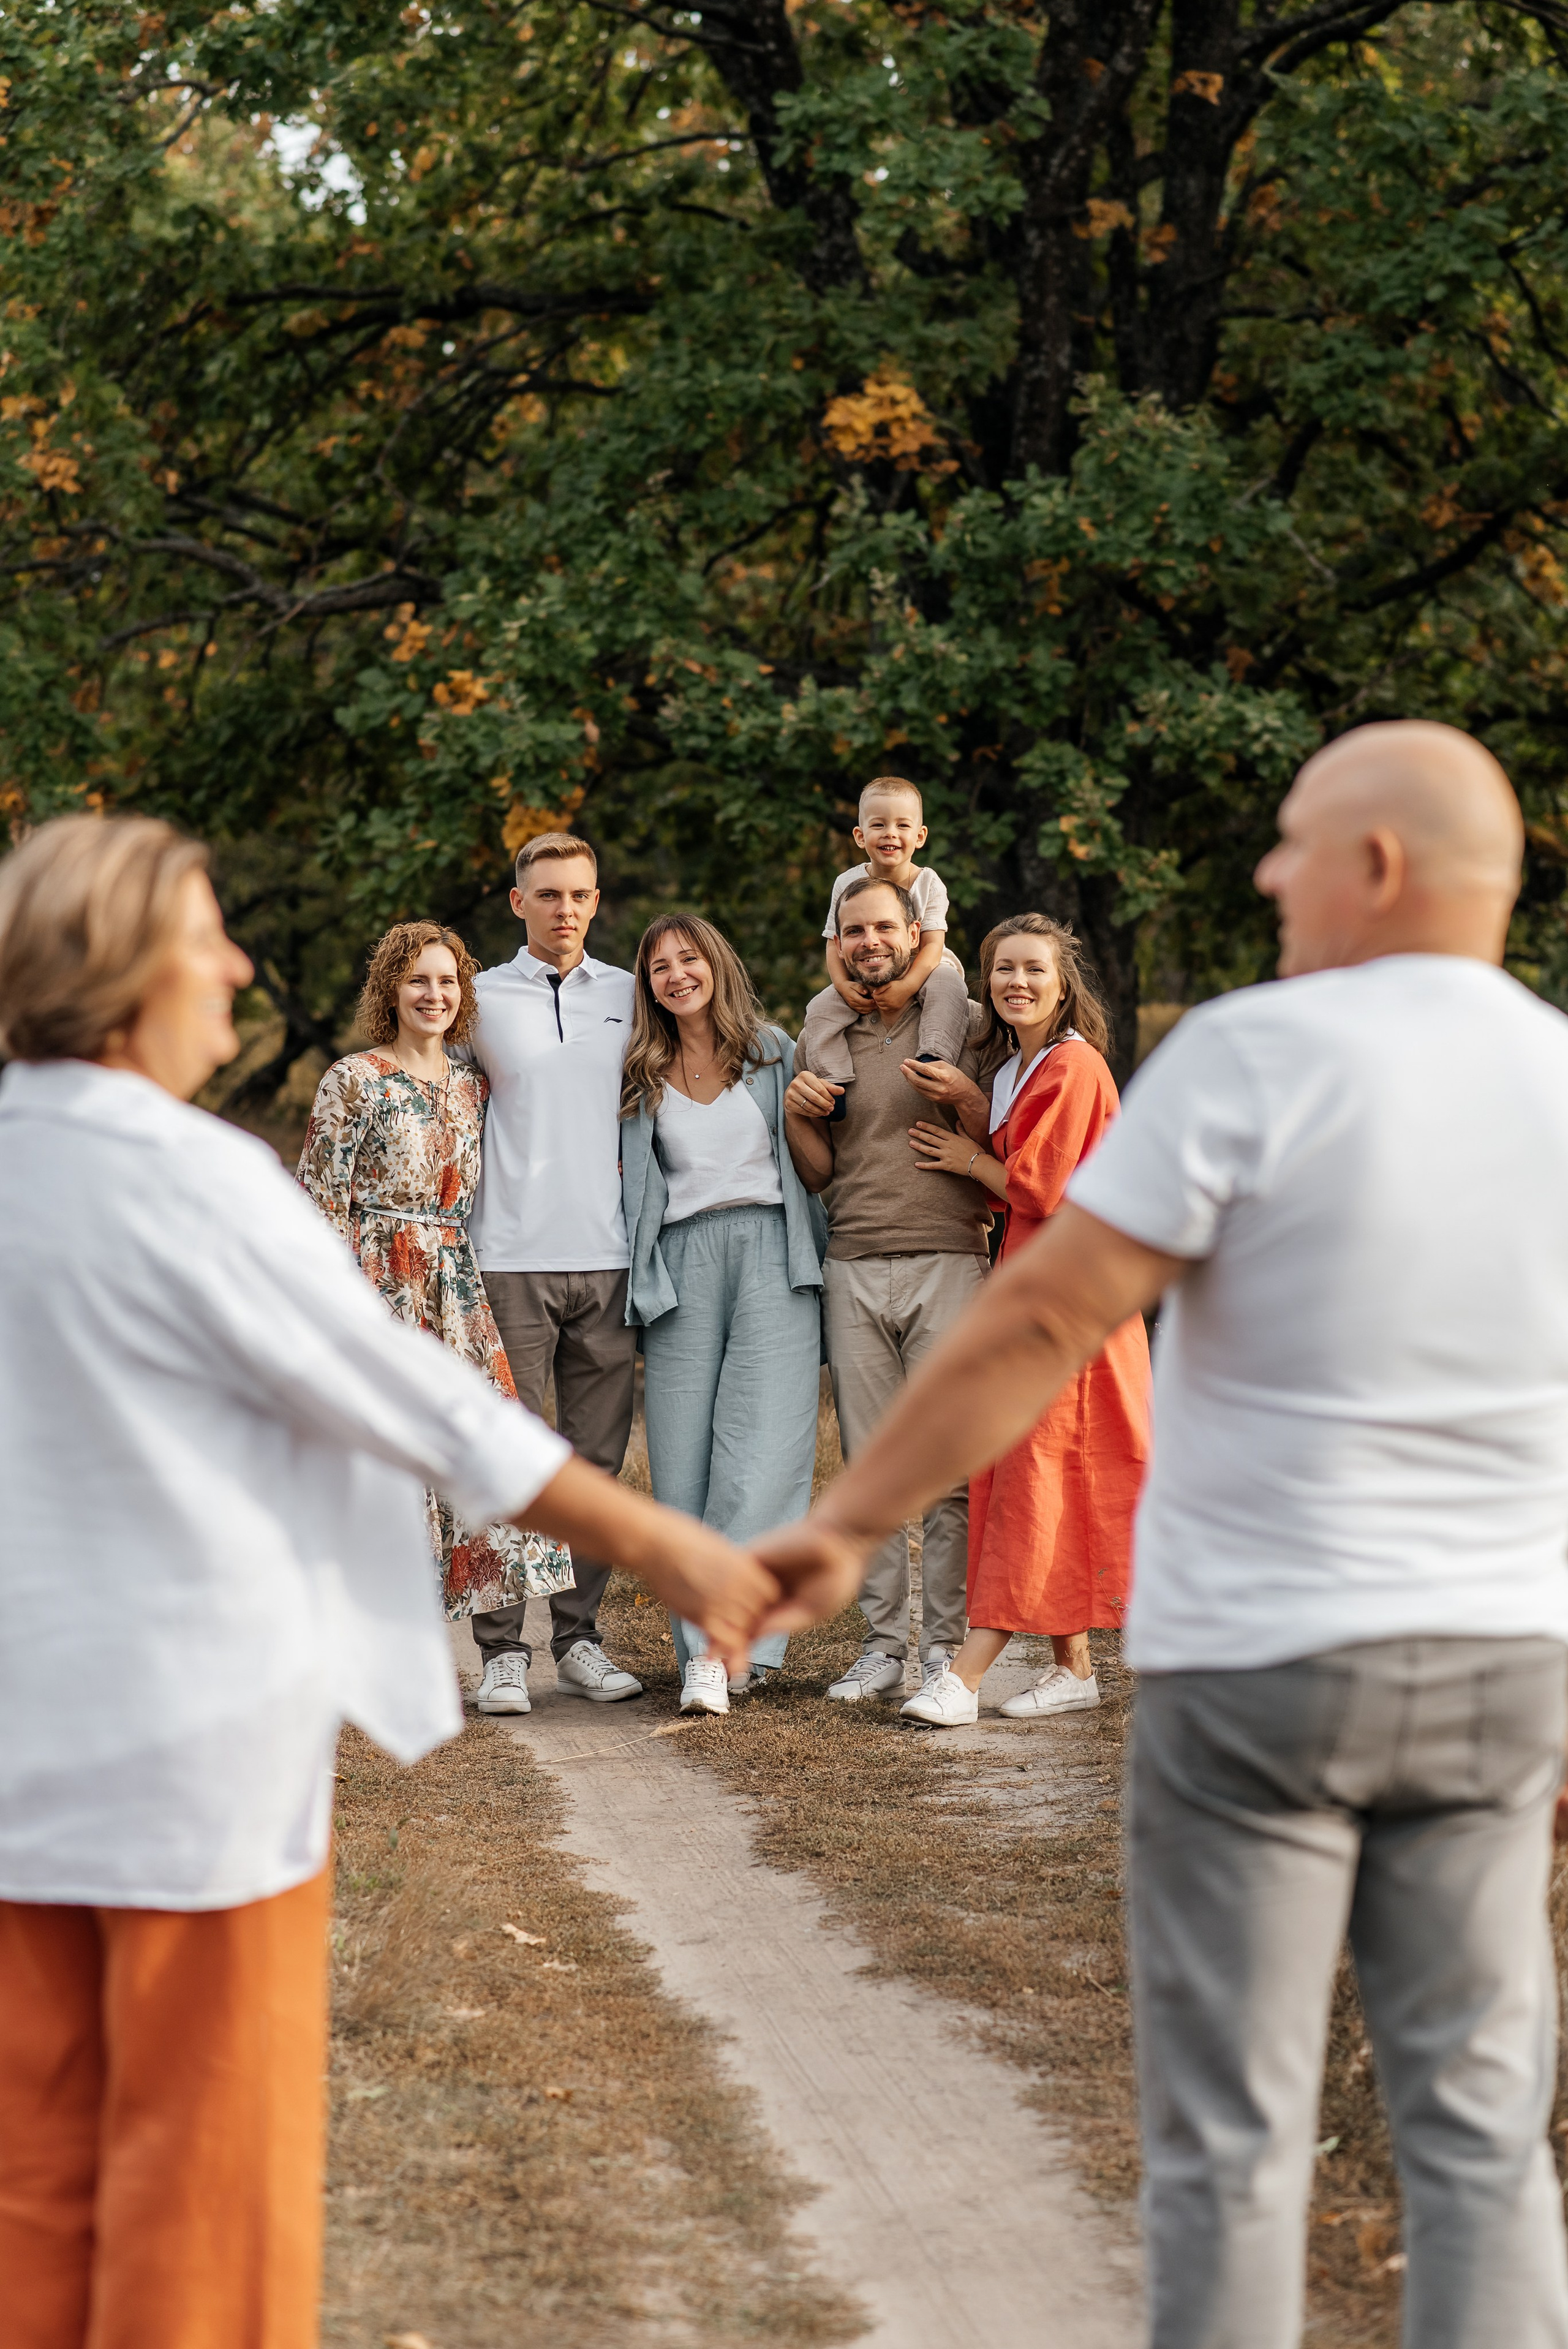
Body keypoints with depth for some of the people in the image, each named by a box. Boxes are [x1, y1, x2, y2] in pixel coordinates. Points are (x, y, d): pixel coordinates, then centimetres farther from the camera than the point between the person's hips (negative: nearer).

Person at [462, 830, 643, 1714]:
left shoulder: (630, 996, 12)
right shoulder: (482, 997, 6)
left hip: (608, 1256, 3)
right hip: (512, 1258, -2)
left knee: (598, 1458, 5)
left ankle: (580, 1637, 13)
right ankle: (504, 1648, -1)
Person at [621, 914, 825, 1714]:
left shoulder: (774, 1052, 10)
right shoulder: (642, 1076, 15)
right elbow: (630, 1181, 18)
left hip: (770, 1250, -2)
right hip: (683, 1262, 2)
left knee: (761, 1450, -14)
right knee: (684, 1460, -5)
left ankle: (713, 1645, -17)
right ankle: (715, 1651, -1)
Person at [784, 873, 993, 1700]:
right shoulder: (820, 1042, 15)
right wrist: (796, 1113, -1)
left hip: (947, 1263, -3)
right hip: (853, 1267, 3)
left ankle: (944, 1644, 0)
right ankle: (882, 1642, 9)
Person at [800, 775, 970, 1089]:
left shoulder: (928, 883, -10)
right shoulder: (848, 884, -6)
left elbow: (932, 945, -16)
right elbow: (835, 944, -2)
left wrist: (907, 986, -32)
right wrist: (843, 986, -21)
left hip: (919, 971, -2)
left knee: (948, 981, -33)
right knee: (821, 1009, -19)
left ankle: (933, 1056, -40)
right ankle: (834, 1079, -16)